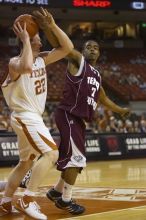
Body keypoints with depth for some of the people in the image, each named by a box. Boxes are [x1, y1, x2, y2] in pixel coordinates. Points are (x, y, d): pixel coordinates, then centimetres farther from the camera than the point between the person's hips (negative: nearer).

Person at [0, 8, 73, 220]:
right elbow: (27, 67, -41)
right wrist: (25, 40, -30)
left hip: (33, 117, 10)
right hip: (25, 117, -9)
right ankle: (26, 200, -17)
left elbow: (67, 47, 5)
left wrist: (53, 26, -5)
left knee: (26, 163, 15)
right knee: (51, 152, -20)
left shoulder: (42, 59, 8)